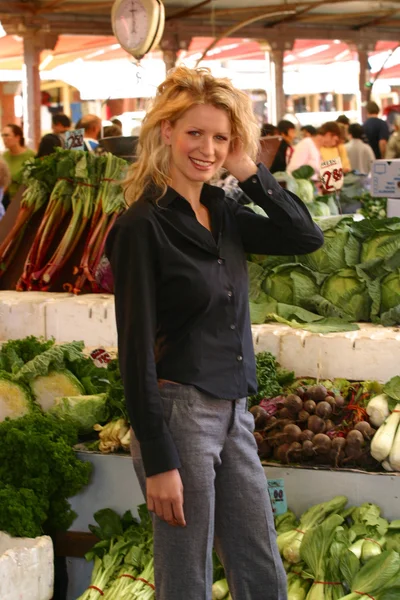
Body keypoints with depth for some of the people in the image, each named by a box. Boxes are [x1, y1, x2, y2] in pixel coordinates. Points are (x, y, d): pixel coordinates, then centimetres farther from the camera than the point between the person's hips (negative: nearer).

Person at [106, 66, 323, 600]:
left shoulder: (222, 214, 8)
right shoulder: (143, 226, -13)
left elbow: (307, 236, 5)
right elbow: (135, 350, -15)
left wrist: (249, 171, -4)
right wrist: (158, 462, -17)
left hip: (233, 414, 7)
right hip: (177, 414, -7)